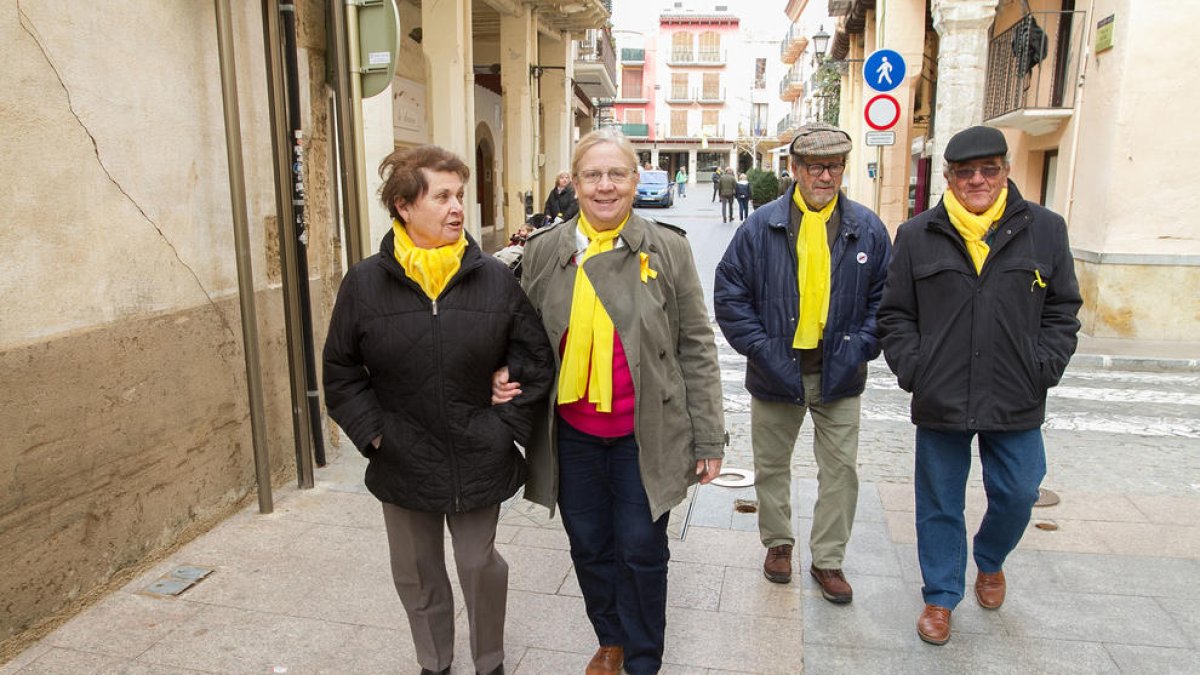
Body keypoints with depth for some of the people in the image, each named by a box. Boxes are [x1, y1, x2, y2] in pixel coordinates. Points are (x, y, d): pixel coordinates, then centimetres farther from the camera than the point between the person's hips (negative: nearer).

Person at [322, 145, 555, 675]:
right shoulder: (365, 283, -7)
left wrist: (507, 426, -6)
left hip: (479, 463, -1)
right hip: (403, 465, 1)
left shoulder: (494, 279, -7)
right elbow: (340, 371, 2)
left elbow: (536, 361, -1)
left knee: (480, 566, 12)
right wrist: (373, 432, -6)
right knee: (417, 573, 18)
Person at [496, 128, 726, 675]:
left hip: (644, 433, -2)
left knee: (641, 549, 9)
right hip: (572, 432, 3)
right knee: (589, 548, 17)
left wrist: (709, 439, -4)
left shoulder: (667, 249, -7)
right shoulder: (543, 250, -1)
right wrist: (506, 375, -9)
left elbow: (696, 347, -4)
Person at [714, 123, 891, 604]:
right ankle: (778, 542, 36)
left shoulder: (867, 229, 0)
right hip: (776, 371, 0)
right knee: (771, 466, 14)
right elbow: (730, 294, -3)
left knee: (841, 469, 8)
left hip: (839, 375, 1)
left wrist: (860, 348, -7)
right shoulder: (762, 226, -5)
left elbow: (885, 298, 5)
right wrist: (760, 347, -11)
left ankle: (828, 560, 26)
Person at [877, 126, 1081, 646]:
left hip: (1016, 405, 1)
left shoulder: (1044, 230, 3)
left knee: (1017, 495, 10)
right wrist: (911, 370, -5)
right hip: (939, 403, 0)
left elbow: (1061, 311, 8)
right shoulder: (917, 236, 2)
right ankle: (941, 597, 29)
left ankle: (990, 561, 43)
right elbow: (895, 315, 5)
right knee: (940, 504, 10)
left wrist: (1042, 370, -3)